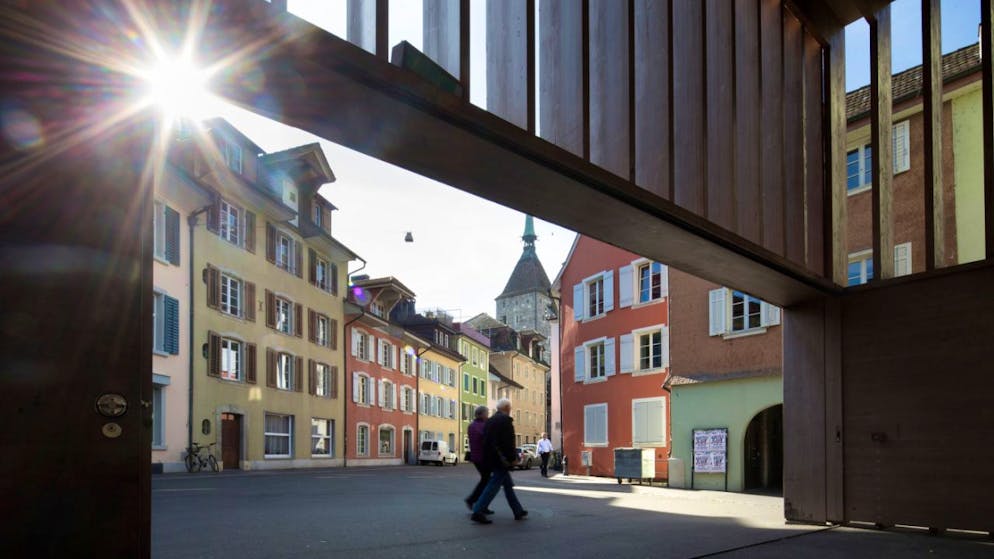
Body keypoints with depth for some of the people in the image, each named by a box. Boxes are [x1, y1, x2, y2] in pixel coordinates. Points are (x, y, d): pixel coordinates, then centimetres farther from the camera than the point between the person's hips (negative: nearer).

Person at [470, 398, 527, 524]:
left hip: (491, 459, 9)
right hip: (502, 460, -9)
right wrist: (513, 458, -12)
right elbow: (509, 442, -19)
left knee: (508, 484, 17)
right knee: (494, 484, -8)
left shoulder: (490, 420, 13)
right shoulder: (506, 420, -13)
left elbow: (485, 440, 15)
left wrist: (487, 457, 19)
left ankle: (518, 511, 24)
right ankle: (478, 512, -13)